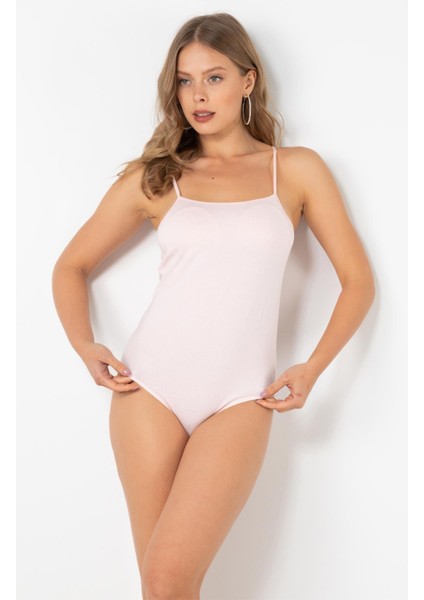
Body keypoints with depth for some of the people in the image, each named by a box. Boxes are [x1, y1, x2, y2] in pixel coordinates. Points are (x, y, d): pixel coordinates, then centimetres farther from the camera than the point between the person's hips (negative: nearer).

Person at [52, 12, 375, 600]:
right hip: (149, 385, 2)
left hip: (239, 398, -1)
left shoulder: (297, 169, 8)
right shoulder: (153, 176, 9)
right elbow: (71, 266, 16)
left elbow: (358, 280, 9)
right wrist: (84, 344, -1)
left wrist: (312, 369, -3)